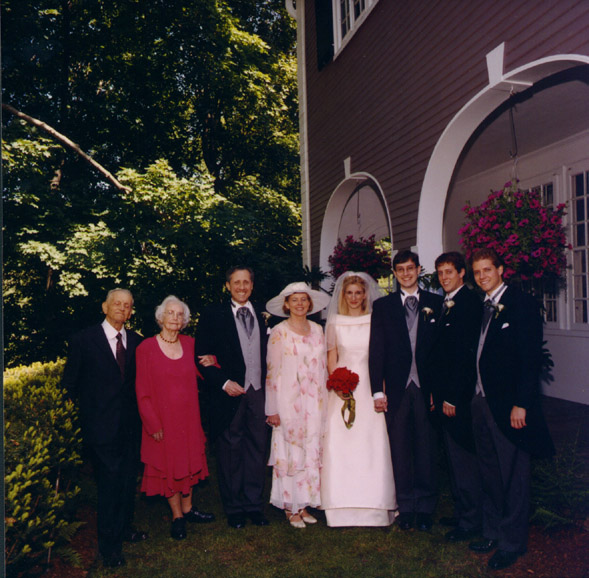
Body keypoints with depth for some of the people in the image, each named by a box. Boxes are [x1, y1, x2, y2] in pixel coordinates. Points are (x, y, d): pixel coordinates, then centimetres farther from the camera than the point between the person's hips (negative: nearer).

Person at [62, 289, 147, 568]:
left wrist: (138, 409, 3)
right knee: (109, 482, 0)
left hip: (130, 424, 4)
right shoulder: (84, 339, -6)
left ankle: (124, 527, 36)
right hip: (102, 425, -4)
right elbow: (70, 382, 0)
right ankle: (109, 545, 17)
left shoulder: (136, 341, 5)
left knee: (129, 479, 15)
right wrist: (87, 407, -1)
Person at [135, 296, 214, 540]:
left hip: (188, 416, 4)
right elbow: (143, 392, -10)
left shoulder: (189, 344, 1)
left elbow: (201, 372, 11)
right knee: (168, 465, 10)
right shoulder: (146, 348, -11)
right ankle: (177, 515, 27)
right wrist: (153, 424, -12)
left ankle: (187, 508, 35)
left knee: (188, 462, 16)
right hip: (163, 417, -4)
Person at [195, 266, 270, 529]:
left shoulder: (262, 316, 13)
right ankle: (234, 508, 20)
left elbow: (267, 355, 14)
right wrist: (223, 382, -12)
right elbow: (202, 355, -3)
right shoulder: (213, 315, 2)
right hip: (229, 392, -3)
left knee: (257, 448, 7)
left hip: (258, 391, 3)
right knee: (229, 451, 5)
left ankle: (254, 504, 22)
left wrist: (269, 388, 2)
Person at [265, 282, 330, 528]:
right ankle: (291, 508, 13)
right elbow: (272, 371, -7)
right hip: (289, 401, -4)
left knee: (312, 451, 7)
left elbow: (323, 367, 13)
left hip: (315, 403, 5)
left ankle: (304, 505, 19)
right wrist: (273, 409, -10)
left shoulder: (317, 330, 9)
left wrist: (325, 401, 8)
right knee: (290, 452, 1)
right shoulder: (279, 332, -5)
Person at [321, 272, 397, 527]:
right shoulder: (335, 323, 9)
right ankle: (343, 506, 6)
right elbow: (331, 357, 8)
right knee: (339, 444, -4)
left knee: (372, 444, -3)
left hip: (369, 388, 0)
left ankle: (374, 507, 8)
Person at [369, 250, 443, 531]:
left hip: (427, 387, 0)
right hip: (396, 388, 1)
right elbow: (376, 350, 2)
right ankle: (406, 506, 22)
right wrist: (377, 390, -5)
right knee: (400, 449, 8)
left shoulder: (436, 303, 6)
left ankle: (425, 507, 21)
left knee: (427, 448, 6)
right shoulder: (382, 306, 7)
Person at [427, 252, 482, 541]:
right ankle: (461, 510, 30)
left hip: (459, 394, -9)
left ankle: (470, 521, 13)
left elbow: (466, 352, -19)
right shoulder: (445, 304, 15)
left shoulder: (469, 303, -13)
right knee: (454, 456, 17)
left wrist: (452, 397, -19)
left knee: (463, 458, 0)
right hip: (445, 393, 9)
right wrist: (437, 392, 12)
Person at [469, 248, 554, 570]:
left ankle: (512, 542, 20)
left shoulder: (521, 303, -8)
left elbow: (531, 358, -13)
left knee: (513, 476, 5)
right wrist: (473, 396, 6)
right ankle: (492, 533, 31)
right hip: (481, 400, 7)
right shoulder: (480, 307, 12)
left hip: (509, 403, -7)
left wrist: (521, 404, -17)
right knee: (489, 473, 17)